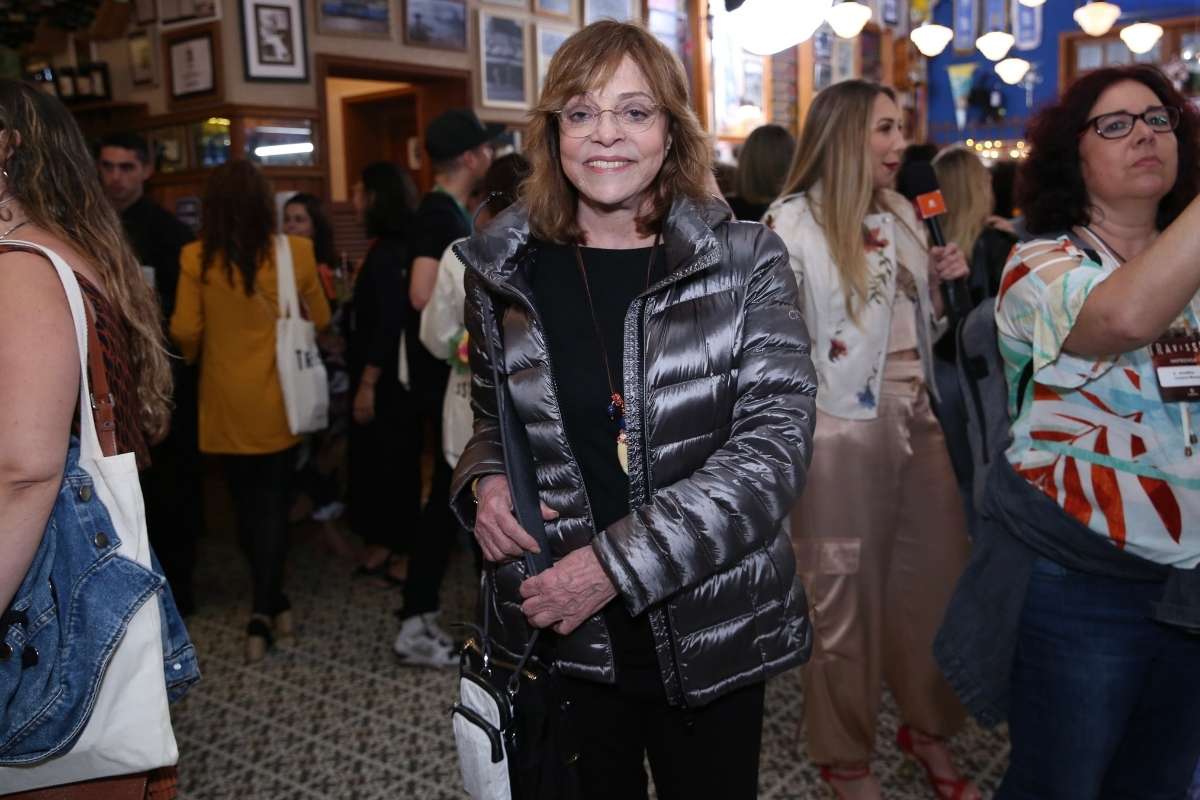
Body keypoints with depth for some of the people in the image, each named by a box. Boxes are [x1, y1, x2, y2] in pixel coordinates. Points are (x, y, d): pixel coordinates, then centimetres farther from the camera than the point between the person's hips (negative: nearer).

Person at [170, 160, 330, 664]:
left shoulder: (196, 258, -9)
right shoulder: (296, 252, -8)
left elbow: (185, 332, -8)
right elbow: (320, 320, 3)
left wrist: (193, 359, 14)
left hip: (226, 400, 1)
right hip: (278, 398, 0)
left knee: (246, 503, 15)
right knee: (273, 502, 8)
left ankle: (270, 602, 28)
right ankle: (263, 611, 0)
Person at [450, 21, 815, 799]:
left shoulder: (747, 261, -7)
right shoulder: (504, 269, -1)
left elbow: (774, 446, -14)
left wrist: (618, 562, -21)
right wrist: (486, 481, -9)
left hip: (712, 633, -1)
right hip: (555, 632, 2)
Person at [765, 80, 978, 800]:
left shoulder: (903, 213, 12)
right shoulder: (792, 221, -9)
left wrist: (939, 283, 1)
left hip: (917, 418, 7)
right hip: (843, 428, -7)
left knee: (940, 575, 14)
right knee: (848, 594, 7)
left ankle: (928, 726, 37)